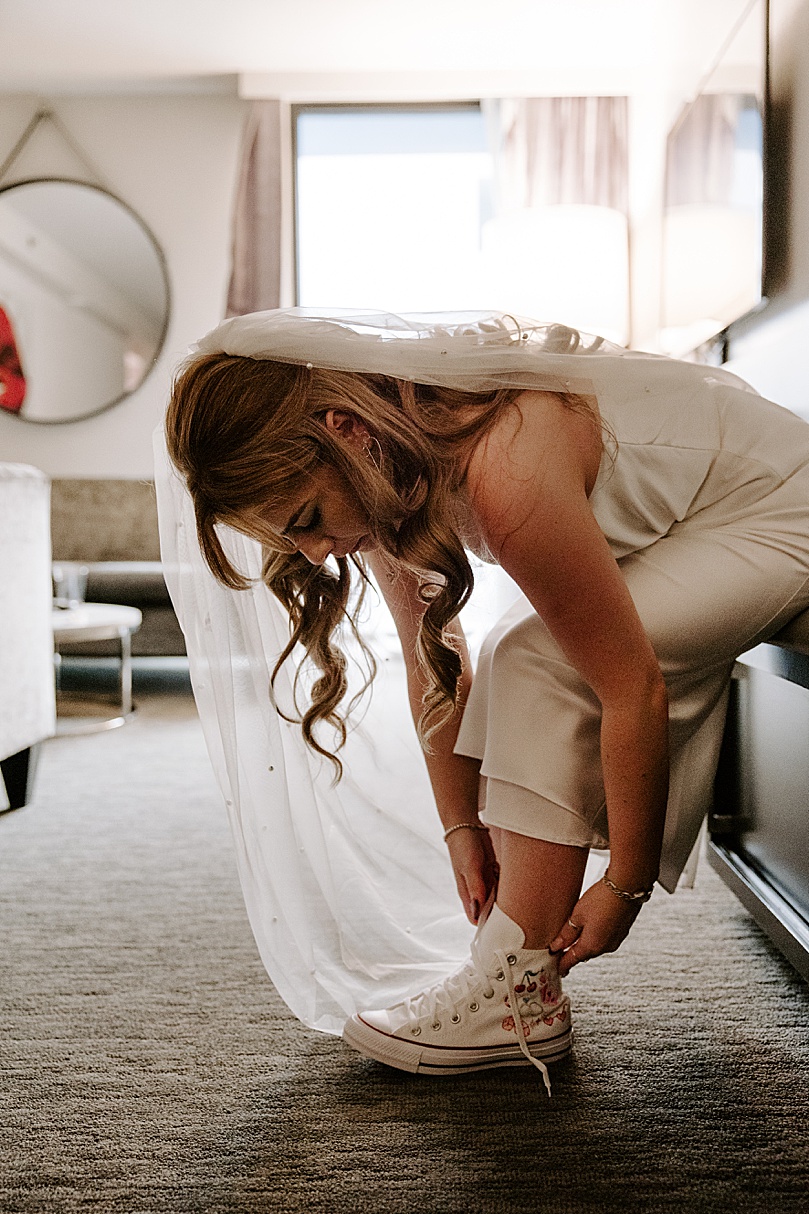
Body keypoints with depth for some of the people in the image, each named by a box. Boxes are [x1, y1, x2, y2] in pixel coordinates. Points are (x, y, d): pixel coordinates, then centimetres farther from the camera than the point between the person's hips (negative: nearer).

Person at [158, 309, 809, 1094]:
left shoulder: (504, 476, -38)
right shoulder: (380, 473, -11)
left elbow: (633, 687, -31)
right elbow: (433, 666, -2)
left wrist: (627, 885, -21)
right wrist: (463, 825, -2)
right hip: (676, 521, 8)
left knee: (542, 662, -23)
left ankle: (522, 999, -16)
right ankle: (514, 956, 0)